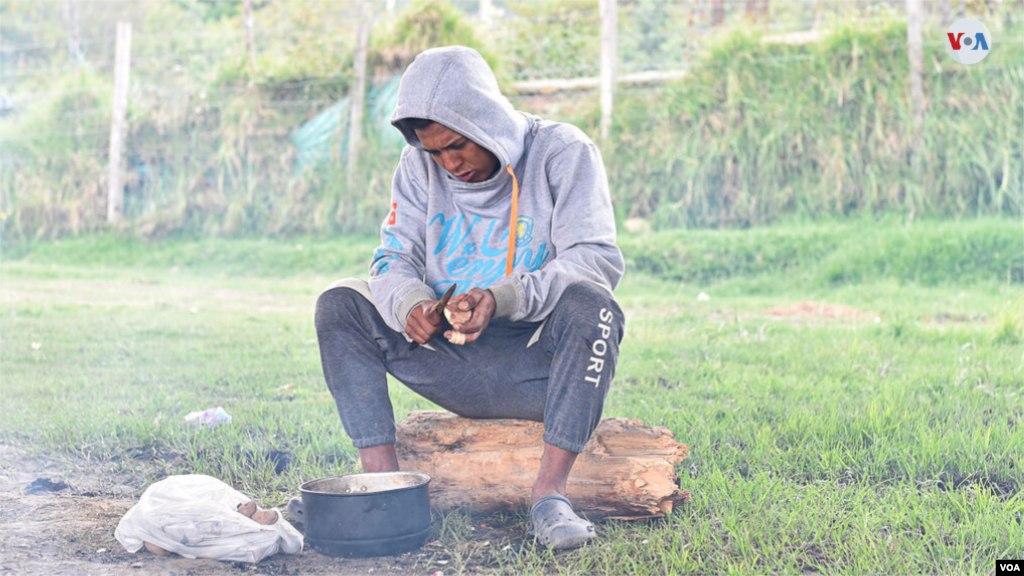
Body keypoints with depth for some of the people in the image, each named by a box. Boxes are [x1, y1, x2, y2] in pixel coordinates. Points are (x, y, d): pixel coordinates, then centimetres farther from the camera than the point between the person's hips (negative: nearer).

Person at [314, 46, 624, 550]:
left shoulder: (562, 151, -7)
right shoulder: (420, 165, 5)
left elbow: (597, 258, -16)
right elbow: (394, 258, 3)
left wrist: (503, 297, -31)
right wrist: (409, 304, -23)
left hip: (537, 368, -3)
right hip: (454, 367, 4)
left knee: (589, 302, -34)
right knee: (339, 303, -11)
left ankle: (550, 490, -32)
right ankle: (383, 479, -19)